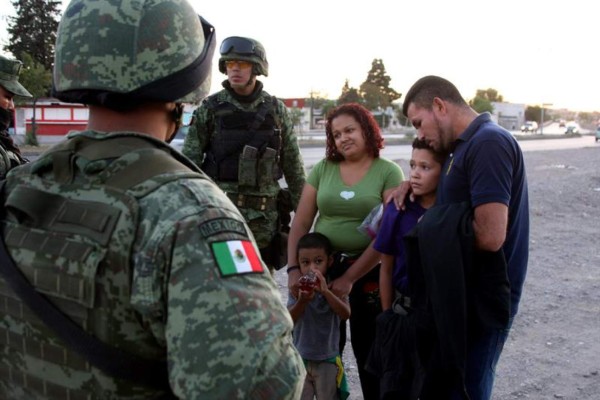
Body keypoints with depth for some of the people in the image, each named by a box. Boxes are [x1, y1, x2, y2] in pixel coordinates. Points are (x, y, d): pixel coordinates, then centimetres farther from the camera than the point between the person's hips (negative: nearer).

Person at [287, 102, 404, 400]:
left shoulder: (389, 172, -6)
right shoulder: (322, 169, 3)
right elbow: (300, 223, 2)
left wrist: (350, 277, -15)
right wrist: (293, 269, -11)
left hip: (368, 272, -3)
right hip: (322, 268, 3)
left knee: (368, 350, 11)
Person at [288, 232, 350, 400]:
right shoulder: (298, 287, -7)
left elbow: (345, 314, -24)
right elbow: (289, 319, -14)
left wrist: (325, 291, -35)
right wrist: (302, 301, -32)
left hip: (328, 359, -1)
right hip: (301, 357, 1)